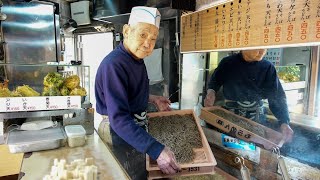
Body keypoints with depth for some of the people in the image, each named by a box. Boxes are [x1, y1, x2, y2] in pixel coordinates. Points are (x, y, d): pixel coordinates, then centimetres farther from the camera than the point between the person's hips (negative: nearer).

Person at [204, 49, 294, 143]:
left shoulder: (267, 68, -4)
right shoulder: (227, 63, -6)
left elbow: (277, 96, -7)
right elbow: (215, 81, 7)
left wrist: (284, 122, -20)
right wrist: (211, 91, -15)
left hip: (256, 117, 1)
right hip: (229, 114, -1)